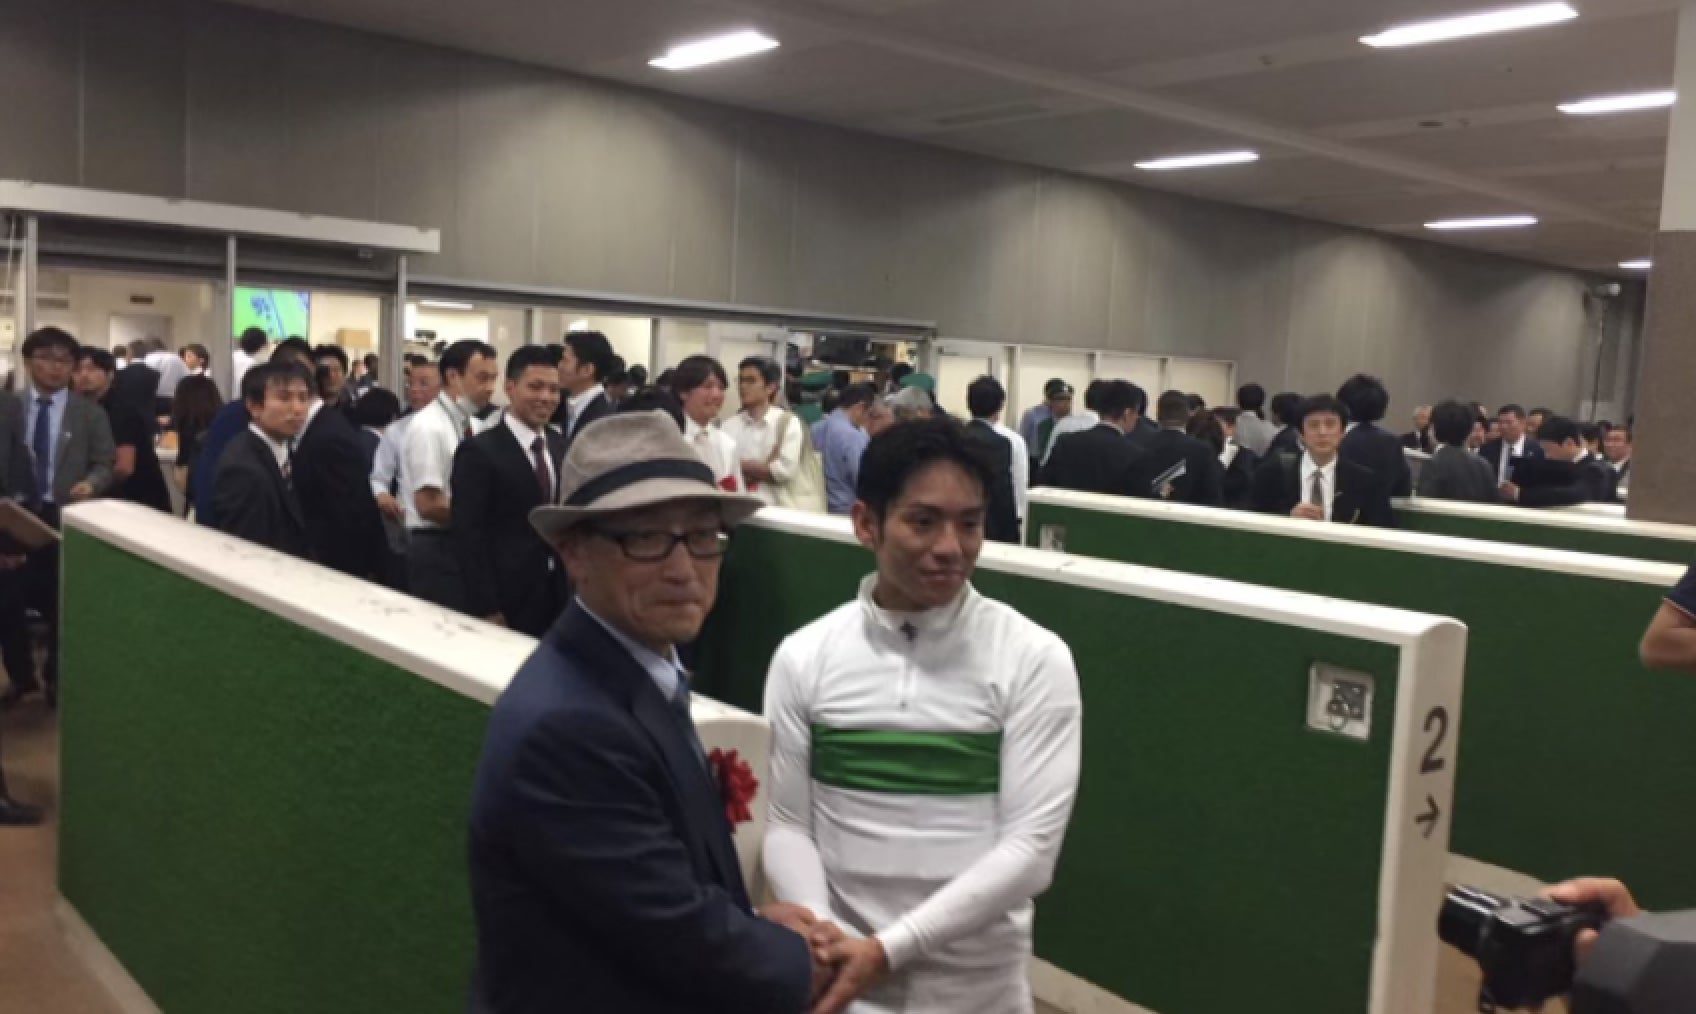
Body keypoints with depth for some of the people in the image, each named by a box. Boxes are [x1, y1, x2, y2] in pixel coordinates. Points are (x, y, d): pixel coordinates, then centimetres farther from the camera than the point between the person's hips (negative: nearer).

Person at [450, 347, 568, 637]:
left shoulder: (561, 446, 9)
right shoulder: (480, 451, -10)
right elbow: (469, 535, -13)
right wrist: (487, 609, -16)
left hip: (560, 595, 6)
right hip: (507, 601, -6)